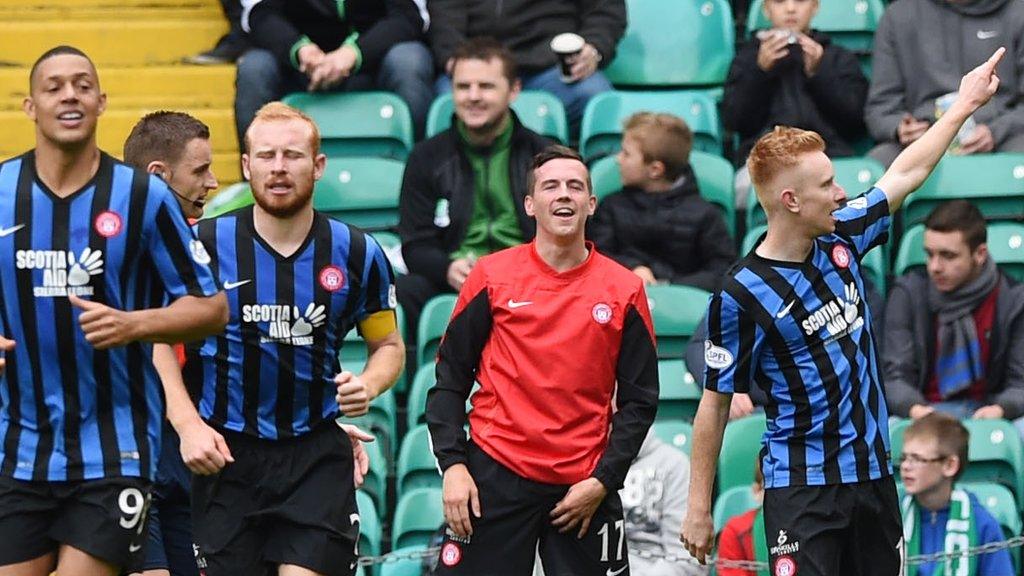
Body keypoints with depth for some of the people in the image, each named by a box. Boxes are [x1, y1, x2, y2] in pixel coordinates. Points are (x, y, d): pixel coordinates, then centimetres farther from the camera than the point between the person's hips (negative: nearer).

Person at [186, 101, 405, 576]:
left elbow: (389, 345, 15)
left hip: (318, 455, 0)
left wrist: (369, 386, -7)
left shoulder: (358, 254, 1)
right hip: (226, 453, 0)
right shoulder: (204, 244, -4)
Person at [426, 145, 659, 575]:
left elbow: (639, 400, 7)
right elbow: (449, 380, 5)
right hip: (495, 475, -1)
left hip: (584, 487, 1)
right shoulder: (492, 277, 3)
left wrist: (603, 481, -3)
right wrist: (452, 465, -5)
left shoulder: (624, 290, 5)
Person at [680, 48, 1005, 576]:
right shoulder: (741, 296, -14)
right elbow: (715, 404, -8)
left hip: (873, 474, 7)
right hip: (802, 488, -7)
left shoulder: (840, 241, 4)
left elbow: (904, 174, 20)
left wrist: (965, 103, 27)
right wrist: (698, 507, -7)